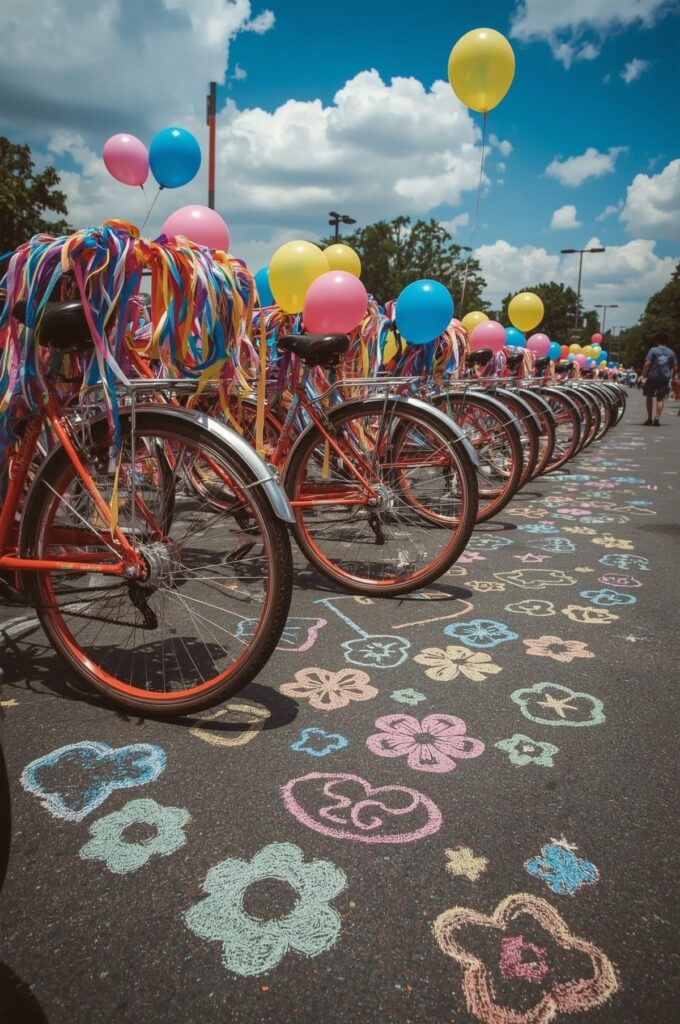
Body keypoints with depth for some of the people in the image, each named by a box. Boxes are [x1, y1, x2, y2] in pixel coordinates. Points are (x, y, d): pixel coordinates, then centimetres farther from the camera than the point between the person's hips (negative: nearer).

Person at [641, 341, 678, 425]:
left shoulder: (653, 350, -5)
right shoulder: (671, 352, 6)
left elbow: (648, 363, -12)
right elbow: (674, 365, 11)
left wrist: (644, 375, -7)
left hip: (653, 377, -2)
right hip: (665, 378, 2)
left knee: (649, 397, 12)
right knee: (661, 399, 4)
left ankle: (649, 419, 13)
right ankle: (657, 419, -6)